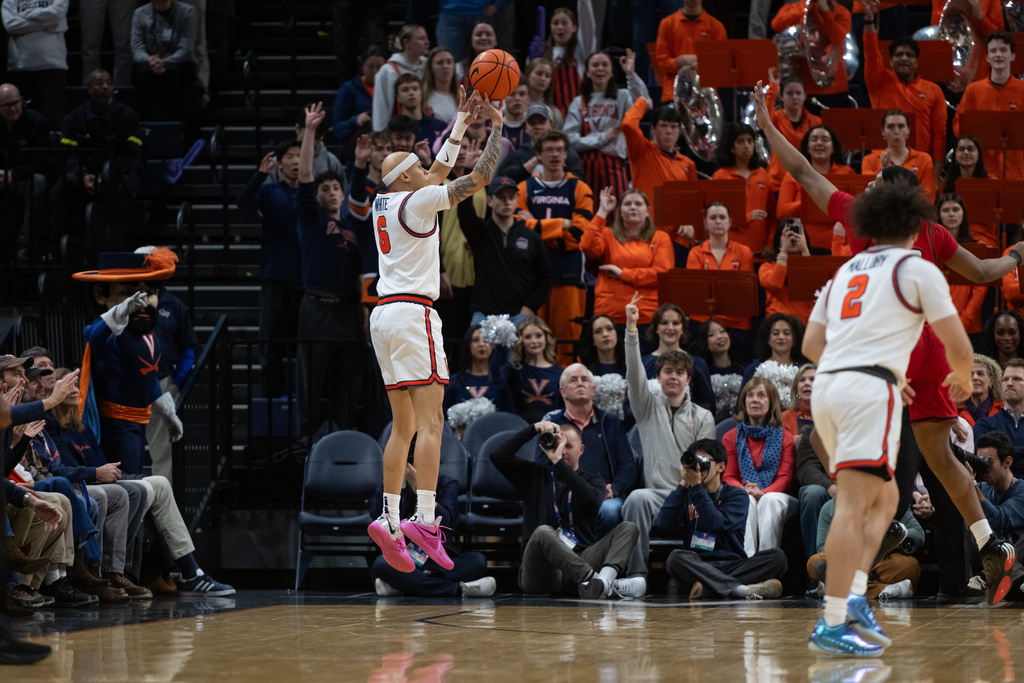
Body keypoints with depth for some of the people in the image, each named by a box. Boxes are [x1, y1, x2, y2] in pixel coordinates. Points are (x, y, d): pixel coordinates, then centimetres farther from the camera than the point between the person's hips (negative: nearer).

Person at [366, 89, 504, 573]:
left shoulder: (383, 202, 17)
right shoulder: (418, 200, -6)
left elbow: (440, 171, 31)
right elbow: (481, 176, -8)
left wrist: (463, 120, 33)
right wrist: (497, 126, 5)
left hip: (384, 314, 9)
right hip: (412, 312, -9)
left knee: (404, 426, 8)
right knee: (430, 422, -13)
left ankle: (390, 518, -1)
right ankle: (424, 520, -23)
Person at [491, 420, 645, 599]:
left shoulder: (591, 479, 19)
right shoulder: (535, 475, 20)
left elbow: (593, 501, -7)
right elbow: (498, 457, 5)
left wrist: (558, 463, -11)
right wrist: (534, 429, 2)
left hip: (580, 560, 2)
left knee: (628, 528, -16)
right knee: (543, 532, -35)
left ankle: (604, 579, -47)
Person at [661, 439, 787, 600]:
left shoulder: (735, 495, 7)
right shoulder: (687, 495, 15)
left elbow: (717, 525, -12)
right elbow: (665, 523, -3)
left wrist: (696, 486, -10)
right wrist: (683, 484, -2)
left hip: (734, 565, 0)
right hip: (698, 566, 0)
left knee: (776, 556, -25)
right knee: (676, 557, -33)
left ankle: (709, 588, -38)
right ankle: (743, 590, -43)